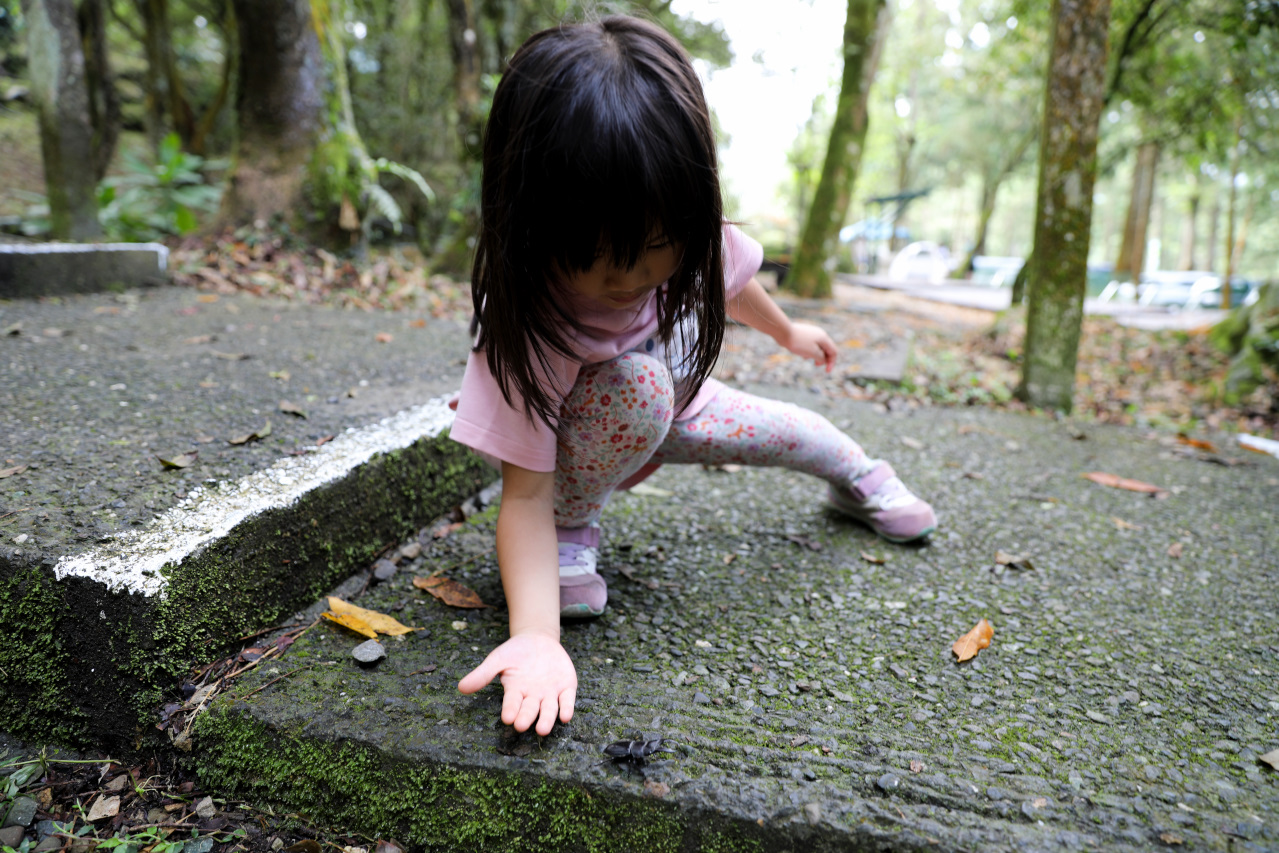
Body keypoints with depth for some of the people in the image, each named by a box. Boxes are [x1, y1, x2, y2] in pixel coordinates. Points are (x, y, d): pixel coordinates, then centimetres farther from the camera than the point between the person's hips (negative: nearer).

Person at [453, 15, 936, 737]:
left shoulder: (687, 241, -27)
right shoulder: (528, 326, -40)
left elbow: (729, 280, -1)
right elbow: (523, 494, -40)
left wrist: (787, 331, 18)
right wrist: (537, 635, -53)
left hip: (667, 407, 5)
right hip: (566, 442, -5)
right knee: (636, 388, -35)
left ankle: (859, 474, 42)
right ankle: (571, 529, -12)